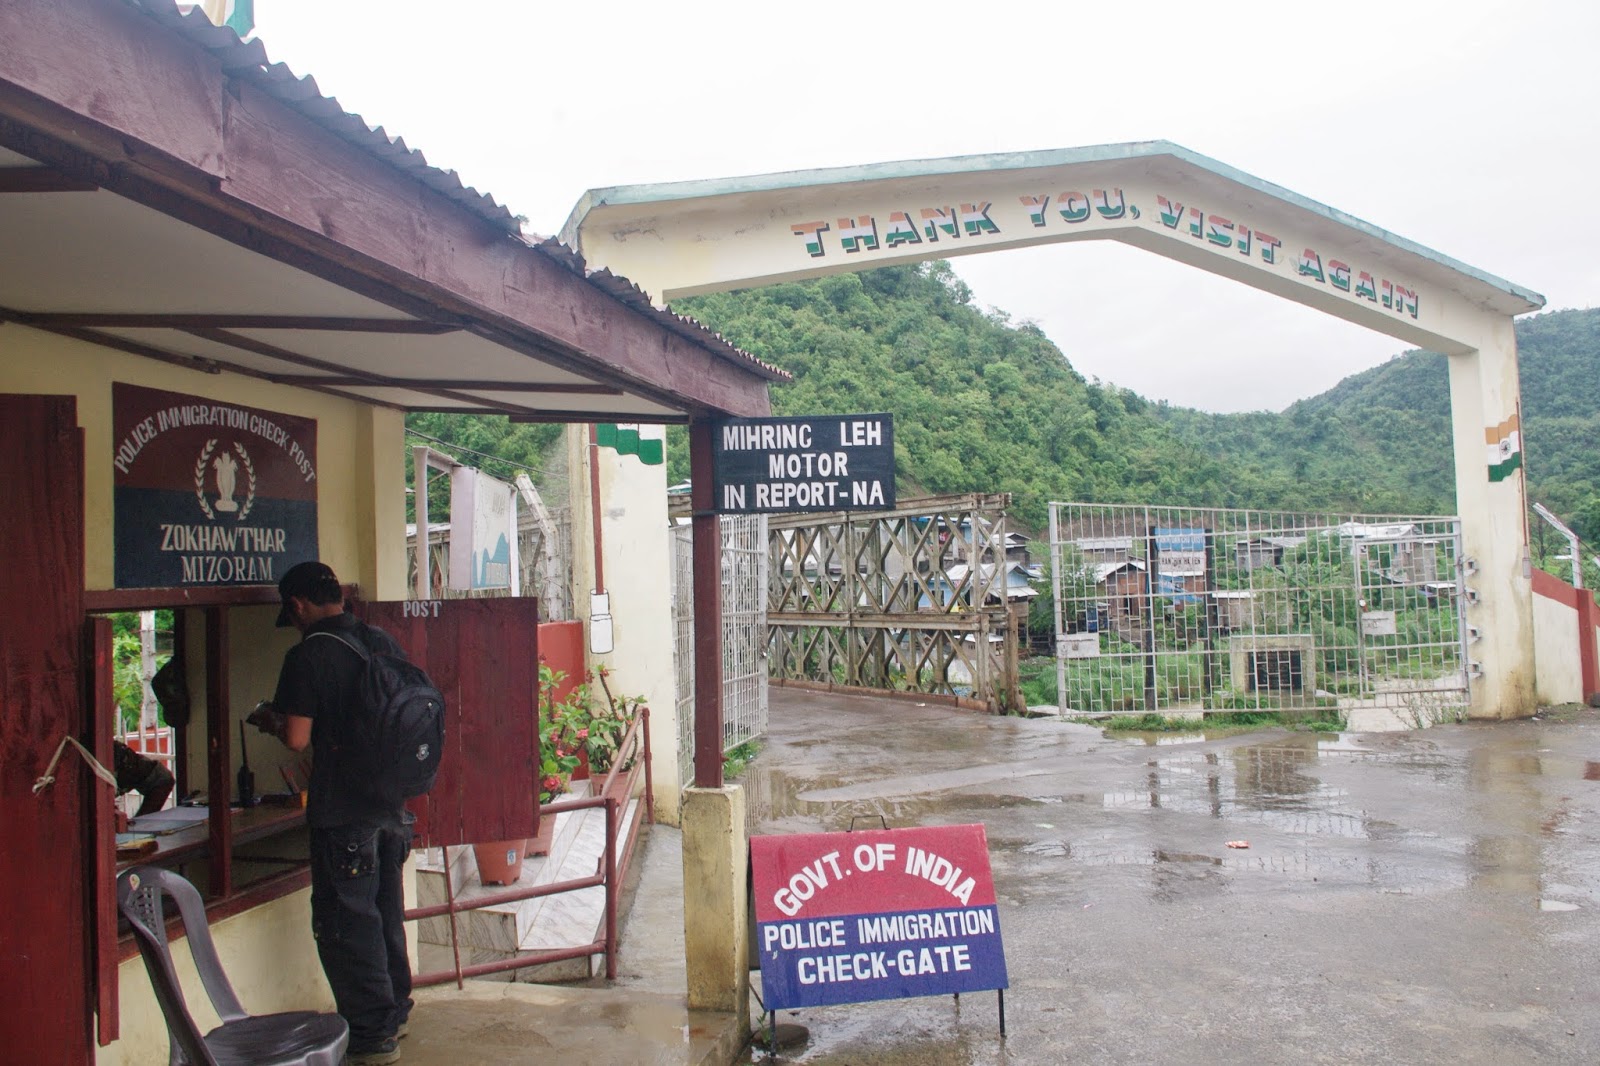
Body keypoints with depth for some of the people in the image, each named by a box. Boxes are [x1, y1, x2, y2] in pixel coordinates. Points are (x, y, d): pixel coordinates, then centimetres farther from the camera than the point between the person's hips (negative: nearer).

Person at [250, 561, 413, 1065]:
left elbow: (297, 738, -16)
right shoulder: (384, 644, 6)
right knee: (386, 911, 19)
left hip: (341, 811, -7)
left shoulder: (308, 654, -14)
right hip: (390, 802, 7)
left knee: (344, 921, 4)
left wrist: (269, 720, 6)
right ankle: (394, 1012, 31)